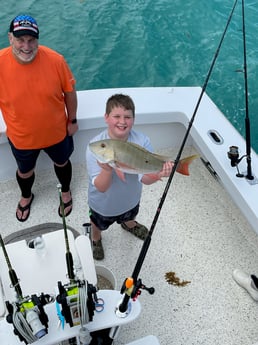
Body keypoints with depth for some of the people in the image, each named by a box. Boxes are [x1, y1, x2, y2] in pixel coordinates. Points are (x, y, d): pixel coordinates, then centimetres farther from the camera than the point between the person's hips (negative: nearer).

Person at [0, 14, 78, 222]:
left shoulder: (55, 60, -22)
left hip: (56, 132, 0)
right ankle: (26, 196, 60)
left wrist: (72, 120, 1)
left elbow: (69, 92, -7)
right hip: (21, 137, 1)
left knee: (62, 162, 27)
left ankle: (66, 191, 59)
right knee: (24, 171, 26)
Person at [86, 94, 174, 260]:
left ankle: (128, 223, 74)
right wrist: (107, 170, -55)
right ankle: (96, 239, 65)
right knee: (99, 224, 30)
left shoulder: (142, 141, -27)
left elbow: (145, 178, -28)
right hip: (104, 203, -2)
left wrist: (159, 173, -50)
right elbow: (101, 187, -34)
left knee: (130, 215, 37)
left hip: (130, 197, 3)